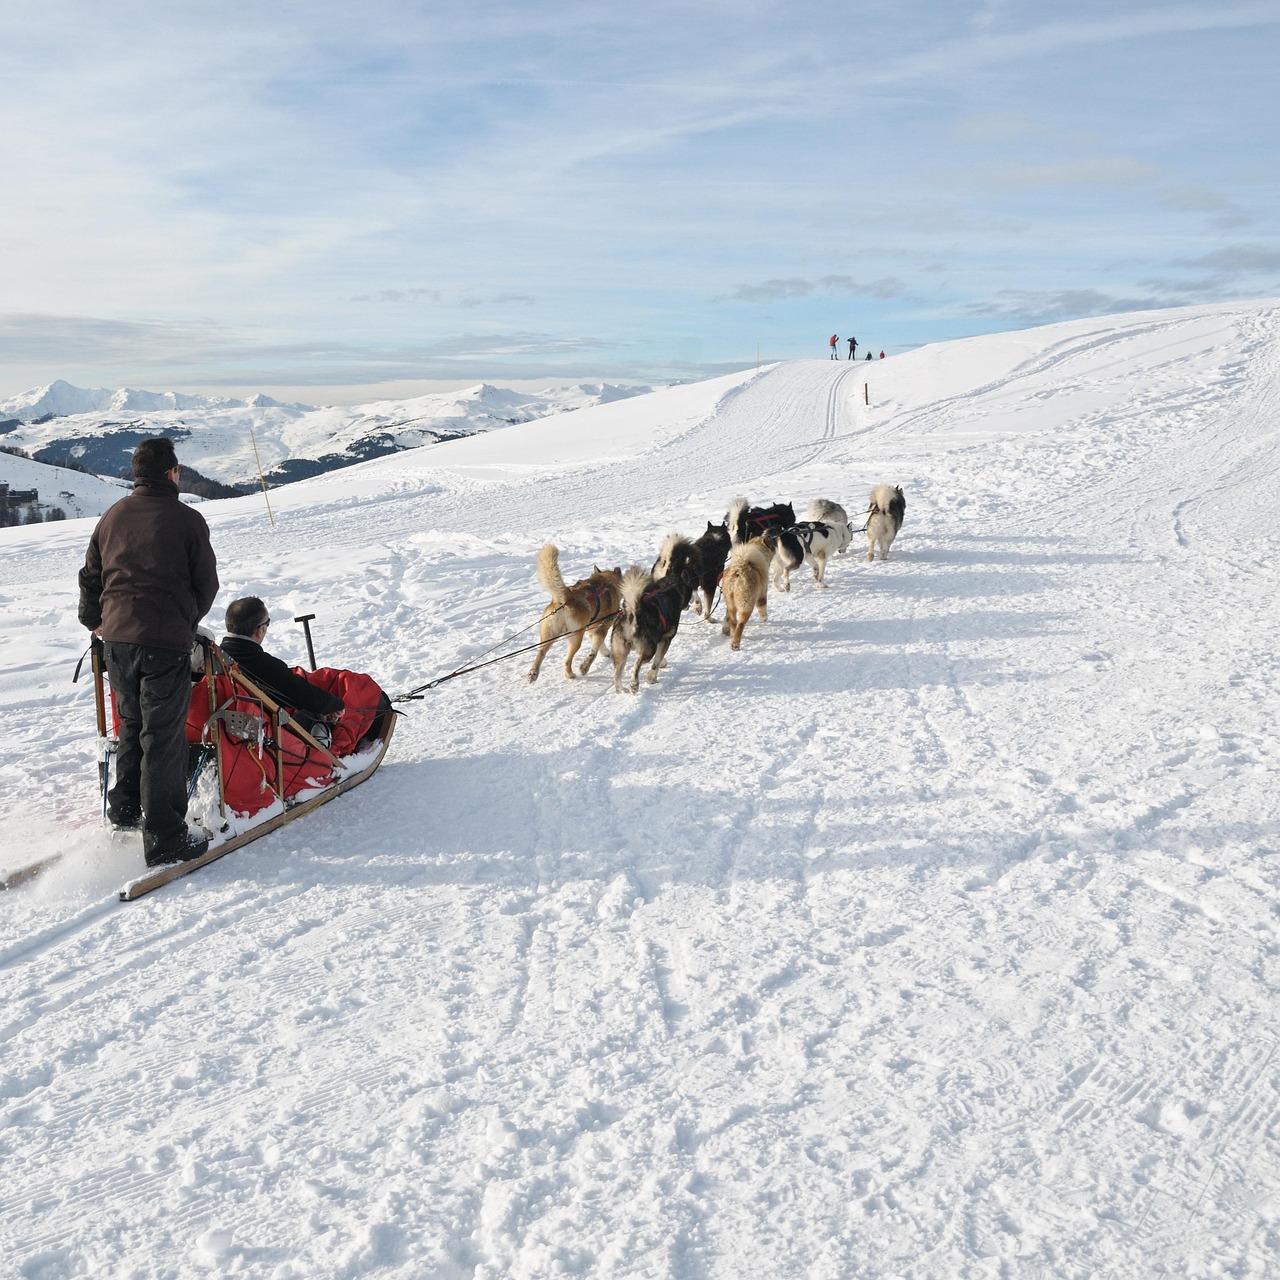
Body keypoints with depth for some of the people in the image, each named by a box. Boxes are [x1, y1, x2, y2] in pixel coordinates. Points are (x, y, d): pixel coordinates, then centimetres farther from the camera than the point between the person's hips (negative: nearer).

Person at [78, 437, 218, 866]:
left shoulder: (113, 517, 10)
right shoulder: (186, 519, -6)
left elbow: (90, 576, 18)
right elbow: (206, 584, -1)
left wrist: (94, 622, 34)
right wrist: (186, 621, 18)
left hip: (116, 638, 6)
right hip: (165, 641, -6)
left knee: (132, 724, 24)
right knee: (163, 738, -2)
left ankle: (125, 810, 34)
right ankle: (164, 839, 1)